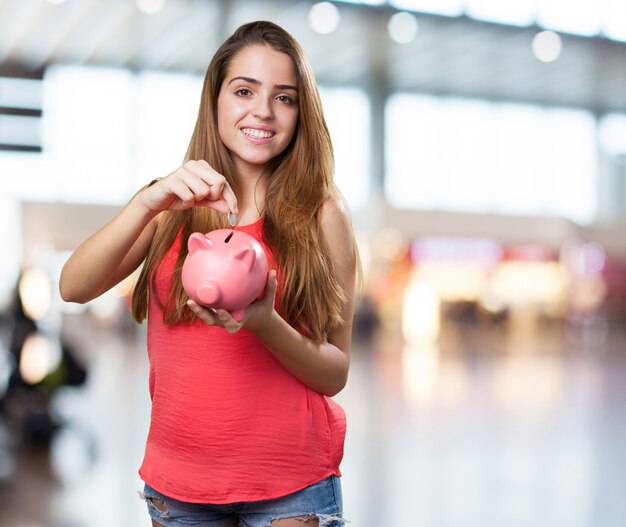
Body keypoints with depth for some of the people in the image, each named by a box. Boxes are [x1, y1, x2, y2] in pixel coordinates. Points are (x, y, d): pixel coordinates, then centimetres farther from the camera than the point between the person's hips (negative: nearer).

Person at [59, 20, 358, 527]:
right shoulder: (175, 205, 2)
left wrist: (266, 324, -24)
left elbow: (335, 375, -5)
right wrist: (148, 202, -24)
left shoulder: (322, 214, -6)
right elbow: (74, 287, -10)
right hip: (177, 480, 2)